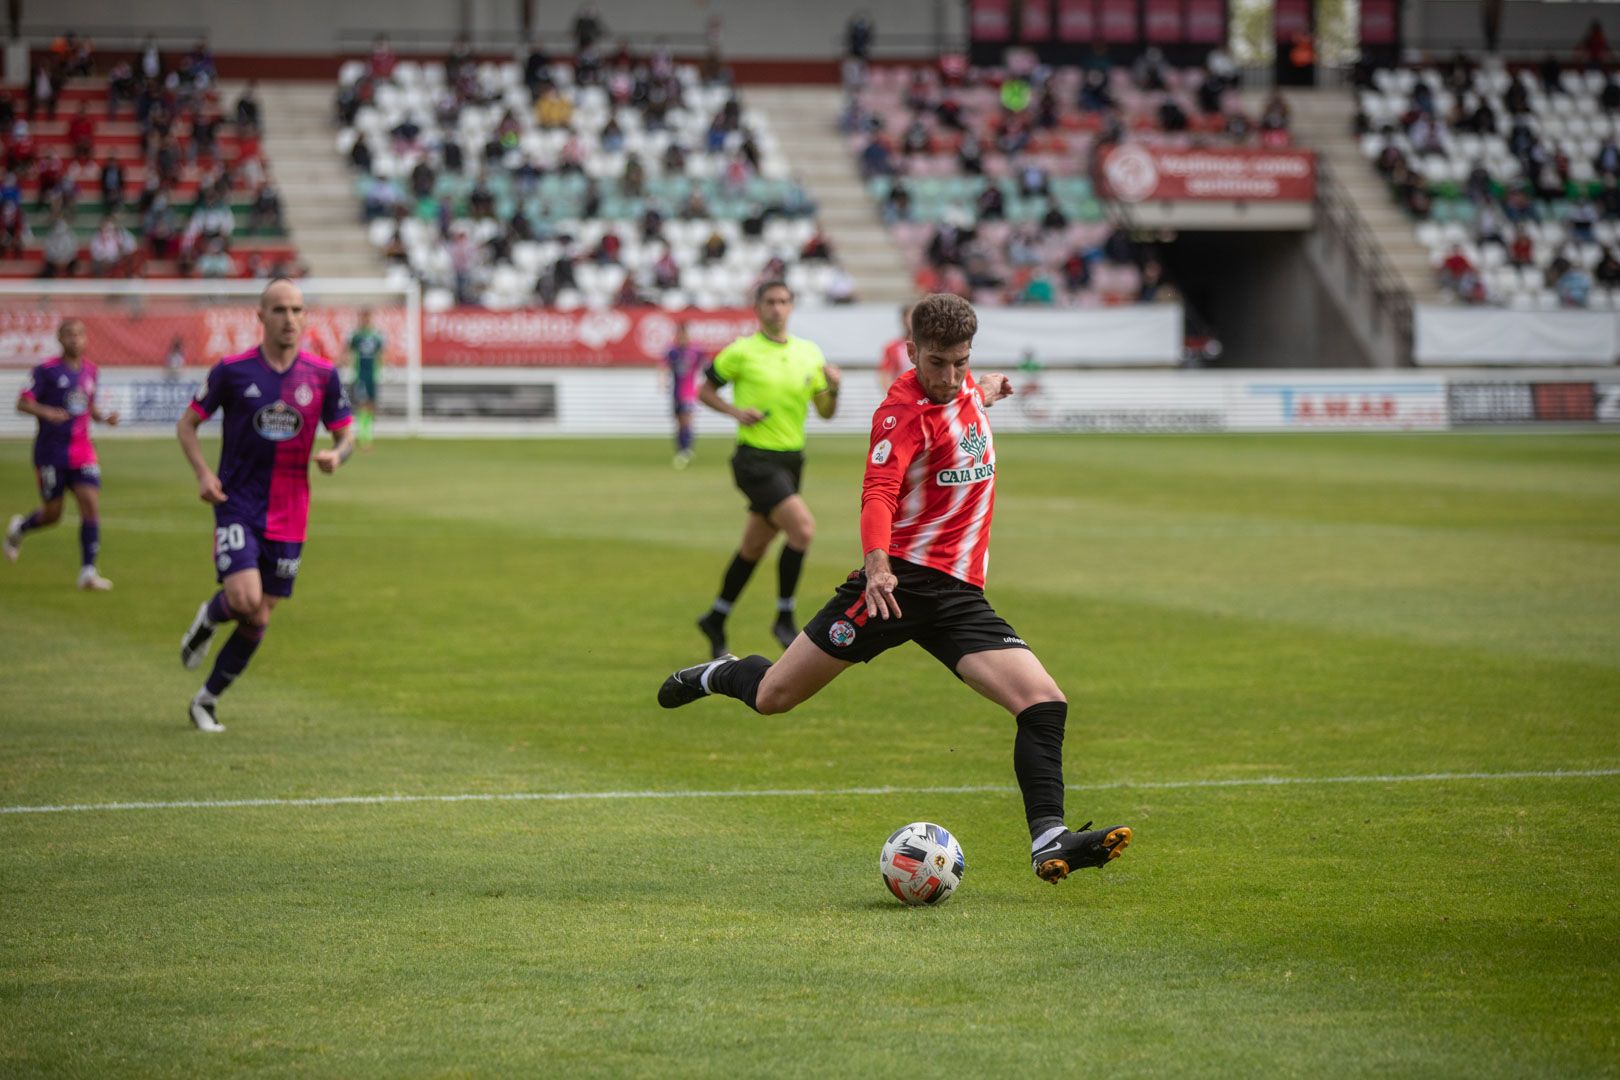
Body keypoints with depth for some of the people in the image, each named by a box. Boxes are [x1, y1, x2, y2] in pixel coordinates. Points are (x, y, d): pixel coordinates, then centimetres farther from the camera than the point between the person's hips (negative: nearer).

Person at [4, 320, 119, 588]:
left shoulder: (89, 371, 9)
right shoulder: (46, 371, -8)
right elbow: (23, 403, -11)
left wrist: (105, 417, 2)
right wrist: (46, 412, -29)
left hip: (82, 451, 4)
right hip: (51, 452, -4)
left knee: (91, 504, -11)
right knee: (52, 513, 4)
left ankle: (88, 572, -9)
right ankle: (18, 528, 39)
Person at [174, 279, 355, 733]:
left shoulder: (322, 375, 0)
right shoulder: (232, 371, -5)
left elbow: (346, 434, 9)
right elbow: (187, 423, 5)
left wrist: (337, 454, -15)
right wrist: (203, 473, -11)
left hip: (288, 516, 3)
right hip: (237, 505, -3)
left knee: (259, 619, 5)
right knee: (245, 598, -22)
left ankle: (207, 700, 23)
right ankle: (208, 617, 15)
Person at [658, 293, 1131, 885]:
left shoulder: (964, 388, 10)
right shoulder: (903, 410, -14)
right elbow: (879, 492, -32)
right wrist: (877, 563, -47)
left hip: (960, 592, 6)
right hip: (901, 579, -6)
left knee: (1045, 704, -14)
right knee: (772, 698, 1)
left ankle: (1048, 841, -16)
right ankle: (723, 675, 35)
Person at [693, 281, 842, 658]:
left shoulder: (809, 353, 8)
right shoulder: (741, 352, -6)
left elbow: (826, 412, 11)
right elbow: (705, 390, 4)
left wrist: (833, 387, -10)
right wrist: (735, 411, -14)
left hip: (791, 460, 6)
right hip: (756, 460, -6)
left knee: (753, 547, 14)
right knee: (803, 527, -22)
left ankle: (715, 620, 31)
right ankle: (784, 619, -11)